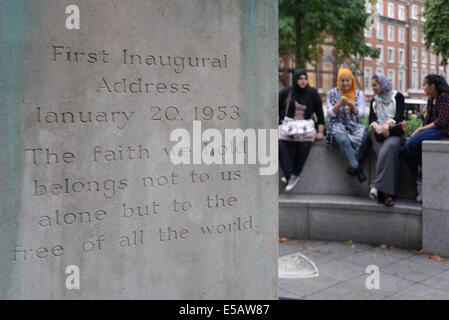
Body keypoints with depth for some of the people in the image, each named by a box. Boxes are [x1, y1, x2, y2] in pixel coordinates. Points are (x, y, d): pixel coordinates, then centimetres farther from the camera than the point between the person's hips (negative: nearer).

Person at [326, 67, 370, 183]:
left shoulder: (359, 94, 11)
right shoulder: (333, 93, 7)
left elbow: (361, 114, 4)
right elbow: (330, 113, 1)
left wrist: (352, 106, -16)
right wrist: (339, 105, -17)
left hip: (355, 125, 2)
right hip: (338, 125, -2)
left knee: (365, 135, -32)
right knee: (343, 139, -37)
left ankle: (353, 166, -22)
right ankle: (357, 168, -32)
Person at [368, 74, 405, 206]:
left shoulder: (397, 96, 11)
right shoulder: (374, 101, 24)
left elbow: (399, 116, -2)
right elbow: (371, 119, 9)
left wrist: (386, 125, -20)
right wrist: (377, 126, -14)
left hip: (394, 132, -2)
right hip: (379, 134, 2)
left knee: (389, 146, -36)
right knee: (387, 154, -28)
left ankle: (376, 186, -40)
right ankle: (387, 194, -35)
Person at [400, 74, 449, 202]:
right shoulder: (431, 99, 17)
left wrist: (421, 129, -15)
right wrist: (418, 130, -1)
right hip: (430, 129, 8)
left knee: (413, 143, -32)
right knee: (404, 149, -16)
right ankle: (420, 181, -17)